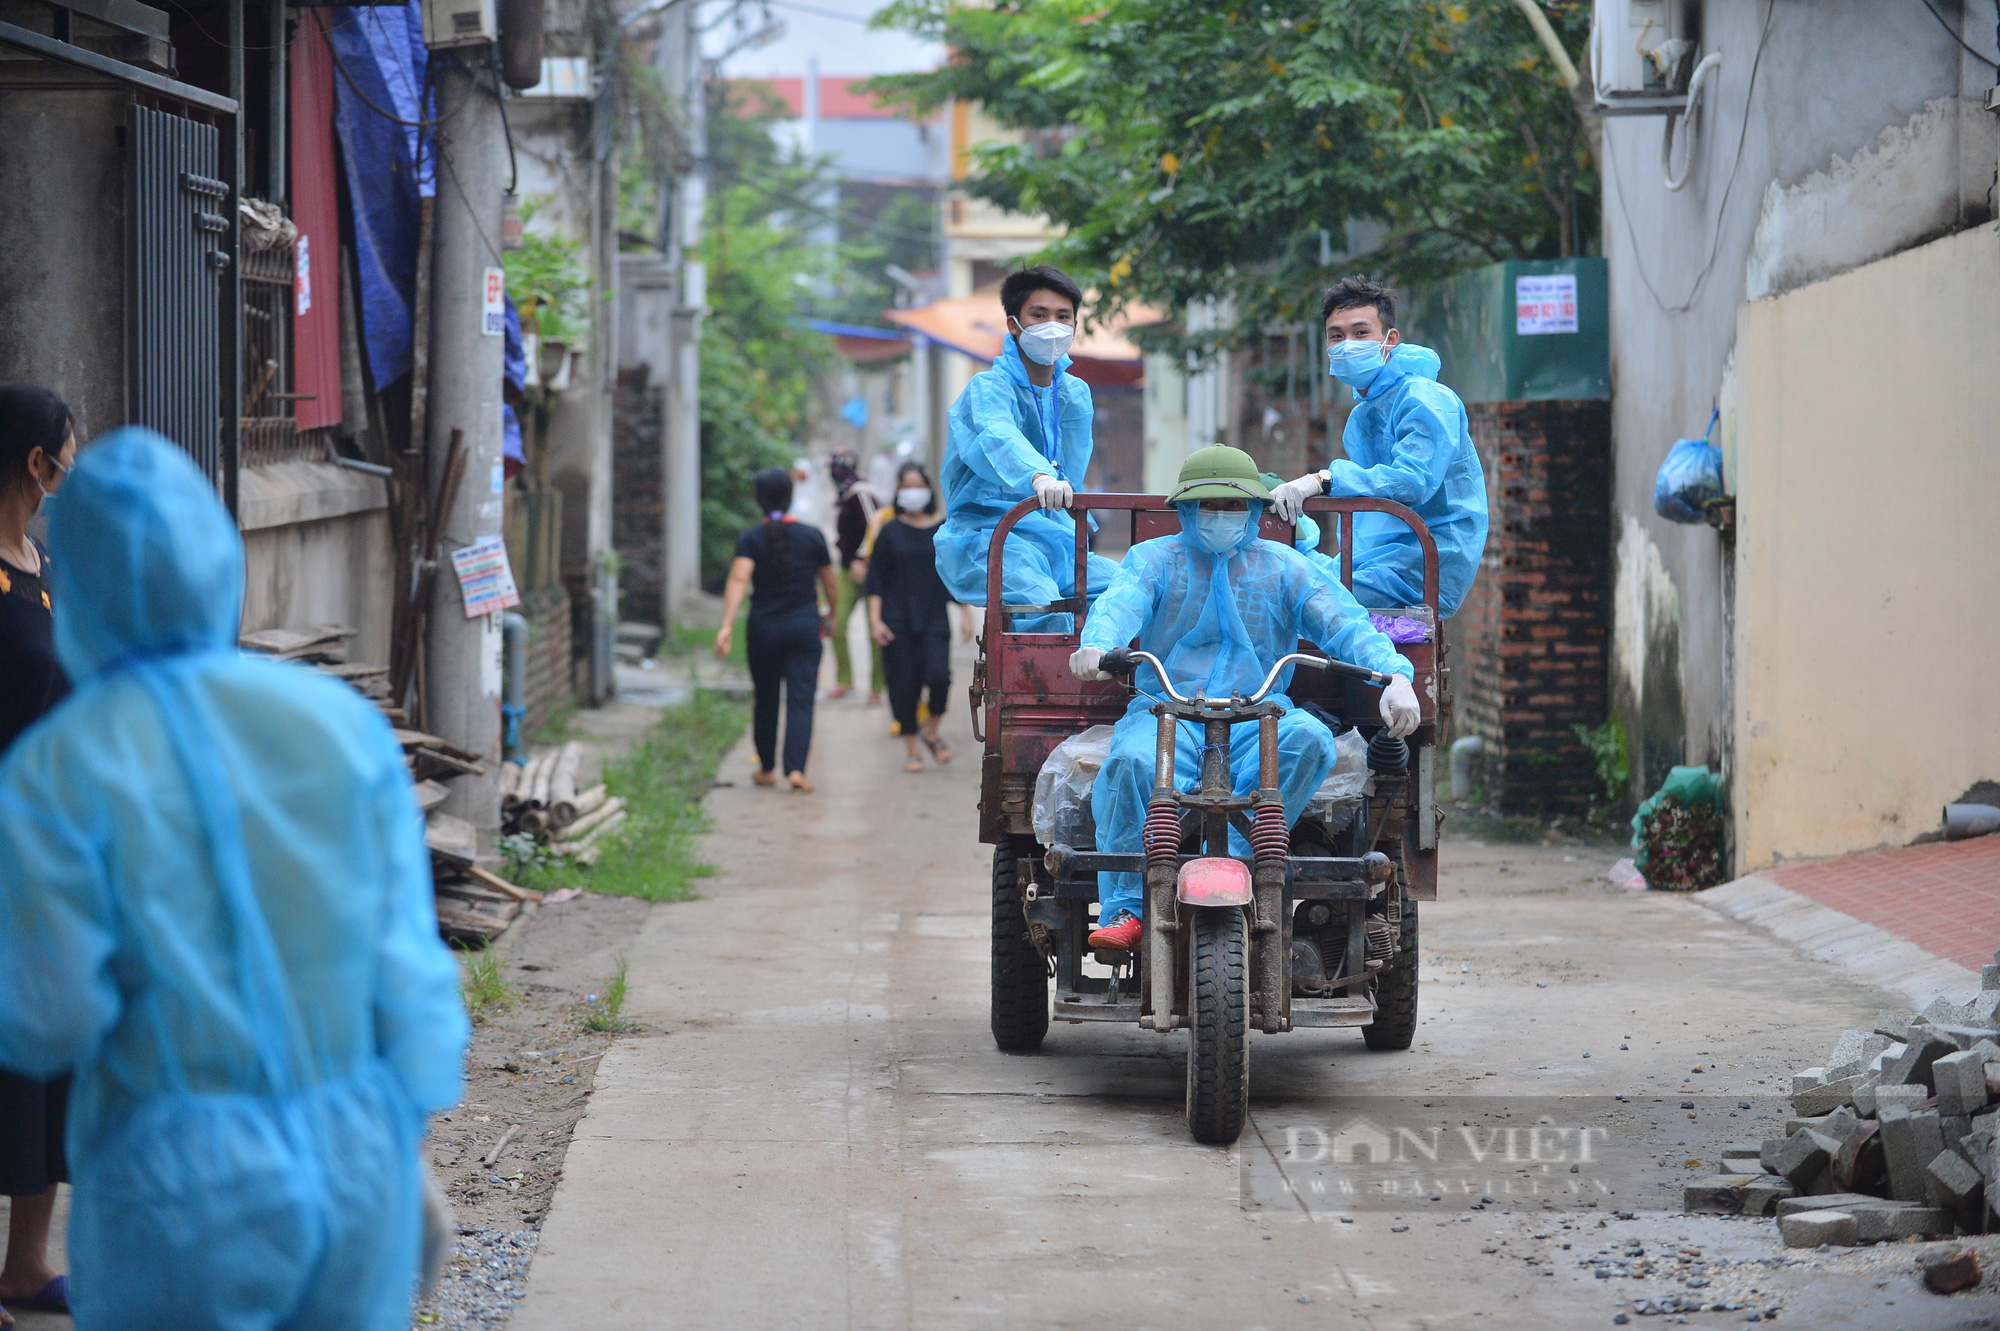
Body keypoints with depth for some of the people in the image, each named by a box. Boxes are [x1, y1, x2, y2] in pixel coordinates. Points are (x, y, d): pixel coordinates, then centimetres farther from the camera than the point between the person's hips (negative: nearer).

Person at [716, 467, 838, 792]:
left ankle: (766, 769, 26)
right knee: (801, 700, -2)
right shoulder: (812, 536, 0)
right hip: (805, 625, 0)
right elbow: (830, 584, 8)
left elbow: (738, 580, -18)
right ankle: (796, 768, -17)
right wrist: (831, 615, 27)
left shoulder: (751, 539, -4)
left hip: (764, 628, 0)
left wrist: (727, 625, -26)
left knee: (765, 699, 15)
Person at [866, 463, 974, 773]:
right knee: (904, 684, -1)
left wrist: (966, 614, 6)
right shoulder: (890, 532, 3)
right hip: (898, 621, 0)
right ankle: (911, 749, 13)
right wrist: (875, 619, -6)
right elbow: (876, 581, 3)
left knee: (938, 675, -19)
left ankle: (931, 731, 7)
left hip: (935, 618, 0)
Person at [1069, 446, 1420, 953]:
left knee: (1309, 737, -32)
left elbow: (1343, 622, 1)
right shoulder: (1153, 558, 14)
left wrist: (1395, 676, -19)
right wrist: (1096, 645, -34)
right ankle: (1125, 911, -29)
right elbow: (1121, 603, -8)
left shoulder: (1284, 567, 15)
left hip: (1256, 723, 1)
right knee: (1131, 762, -35)